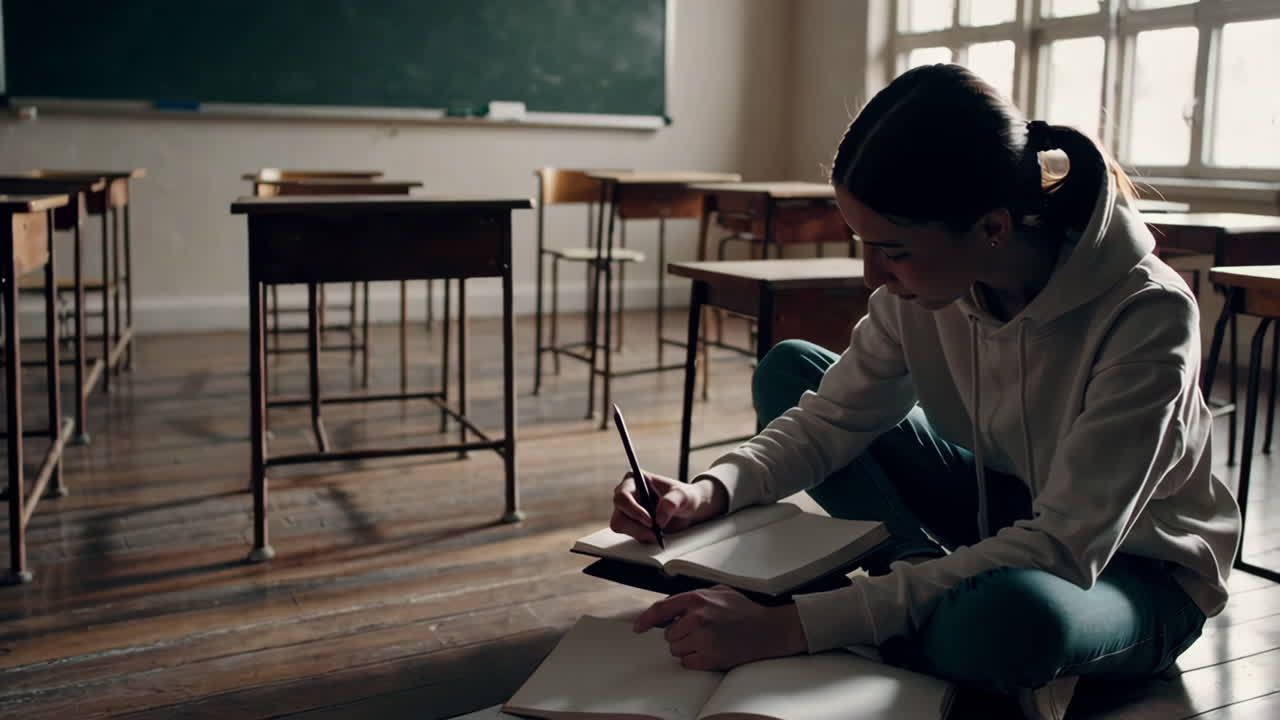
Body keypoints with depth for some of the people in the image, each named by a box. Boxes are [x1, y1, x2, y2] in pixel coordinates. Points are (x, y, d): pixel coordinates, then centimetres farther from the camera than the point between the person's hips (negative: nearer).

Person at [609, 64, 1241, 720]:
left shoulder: (1147, 315, -34)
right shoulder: (928, 272, -17)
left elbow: (1063, 548, -37)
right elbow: (840, 414, -6)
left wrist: (796, 626, -44)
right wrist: (712, 491, -27)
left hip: (1136, 564, -5)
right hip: (1007, 508, 6)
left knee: (1013, 613, -43)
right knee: (787, 371, -3)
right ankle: (936, 585, -10)